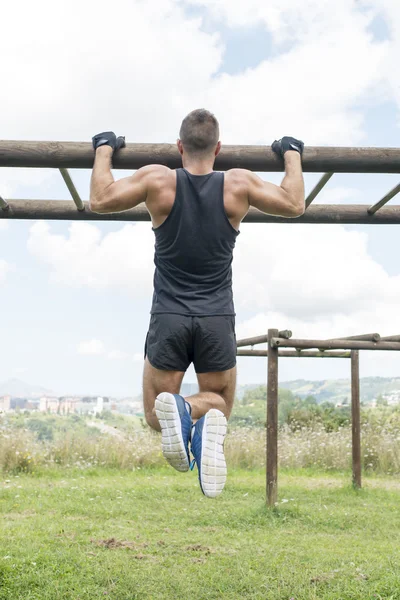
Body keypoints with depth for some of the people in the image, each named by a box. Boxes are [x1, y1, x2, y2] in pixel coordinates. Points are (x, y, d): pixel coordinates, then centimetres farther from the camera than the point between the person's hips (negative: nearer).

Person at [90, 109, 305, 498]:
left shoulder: (157, 180, -4)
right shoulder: (239, 184, -2)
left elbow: (100, 200, 6)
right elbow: (295, 205, 11)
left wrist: (104, 149, 20)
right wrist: (292, 154, 26)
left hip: (169, 318, 0)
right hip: (217, 320, 1)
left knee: (155, 414, 15)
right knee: (218, 402, 20)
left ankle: (175, 412, -25)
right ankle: (204, 418, -20)